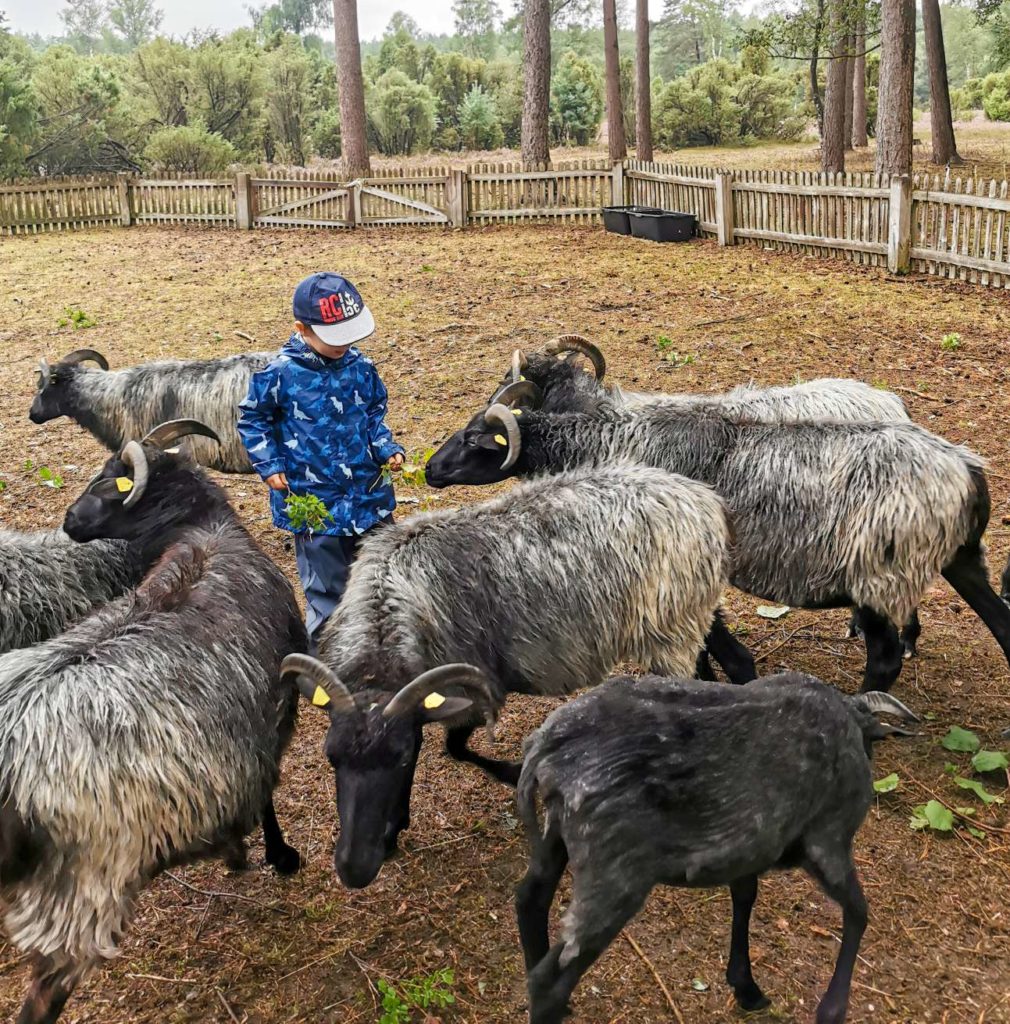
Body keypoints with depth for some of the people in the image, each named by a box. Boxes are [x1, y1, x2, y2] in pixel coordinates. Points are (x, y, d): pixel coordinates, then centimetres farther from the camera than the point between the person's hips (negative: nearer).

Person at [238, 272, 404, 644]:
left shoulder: (360, 367, -2)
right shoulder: (280, 374, -13)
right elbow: (252, 419, 0)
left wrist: (387, 449, -4)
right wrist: (270, 466, -7)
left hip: (370, 494, 4)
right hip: (315, 504, -4)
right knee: (326, 586, 7)